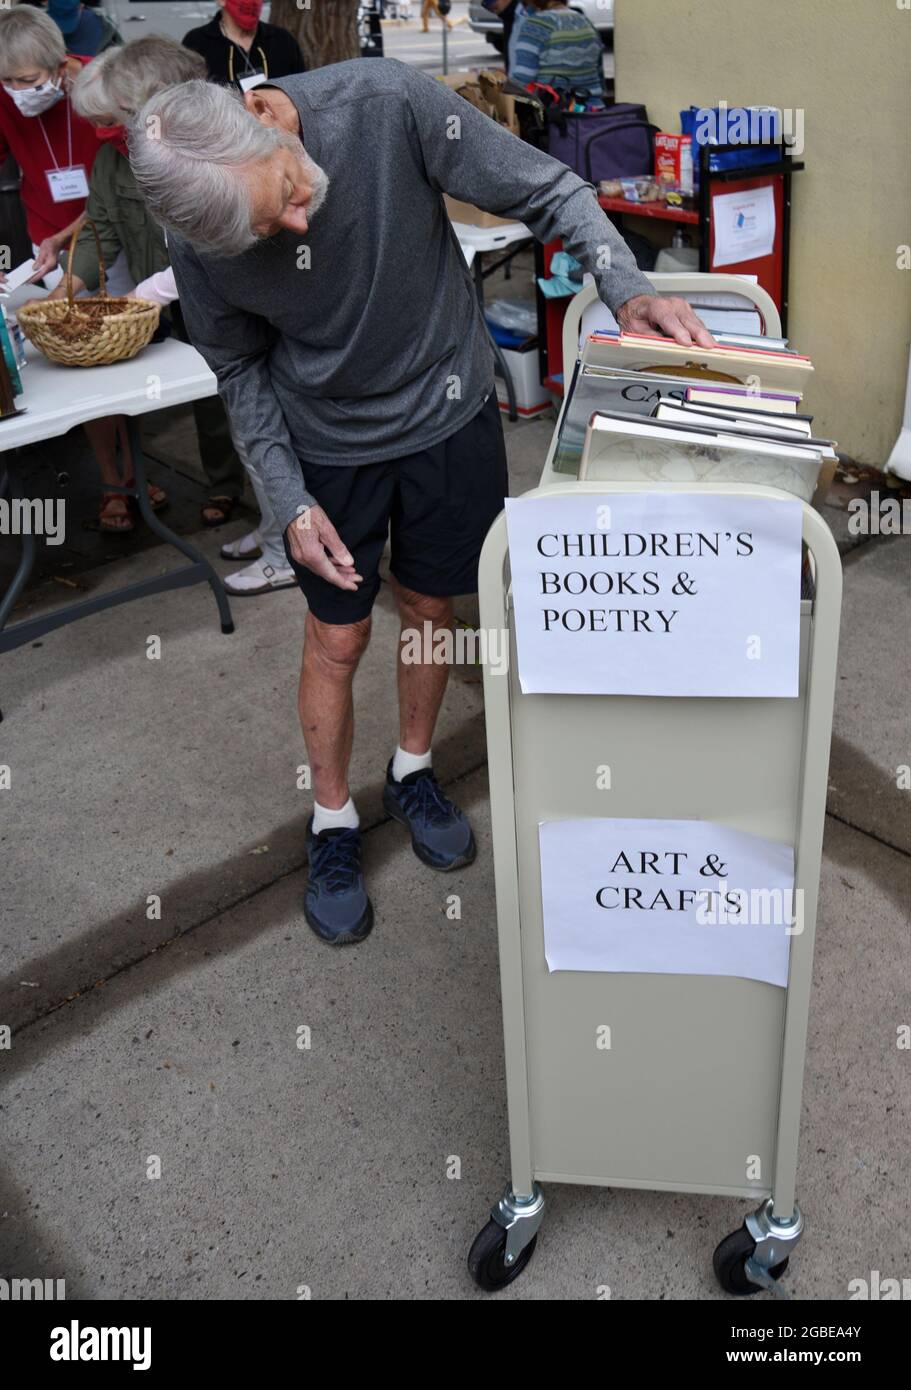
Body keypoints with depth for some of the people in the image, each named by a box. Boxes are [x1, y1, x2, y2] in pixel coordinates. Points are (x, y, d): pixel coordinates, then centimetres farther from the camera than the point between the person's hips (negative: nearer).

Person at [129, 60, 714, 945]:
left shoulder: (384, 103, -28)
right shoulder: (202, 238, -22)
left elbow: (546, 189, -18)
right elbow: (239, 366, -4)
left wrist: (625, 290, -32)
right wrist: (292, 502, -10)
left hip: (449, 414, 1)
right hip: (330, 443, 0)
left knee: (429, 607, 16)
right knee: (337, 640, 8)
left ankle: (413, 773, 42)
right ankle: (332, 823, 31)